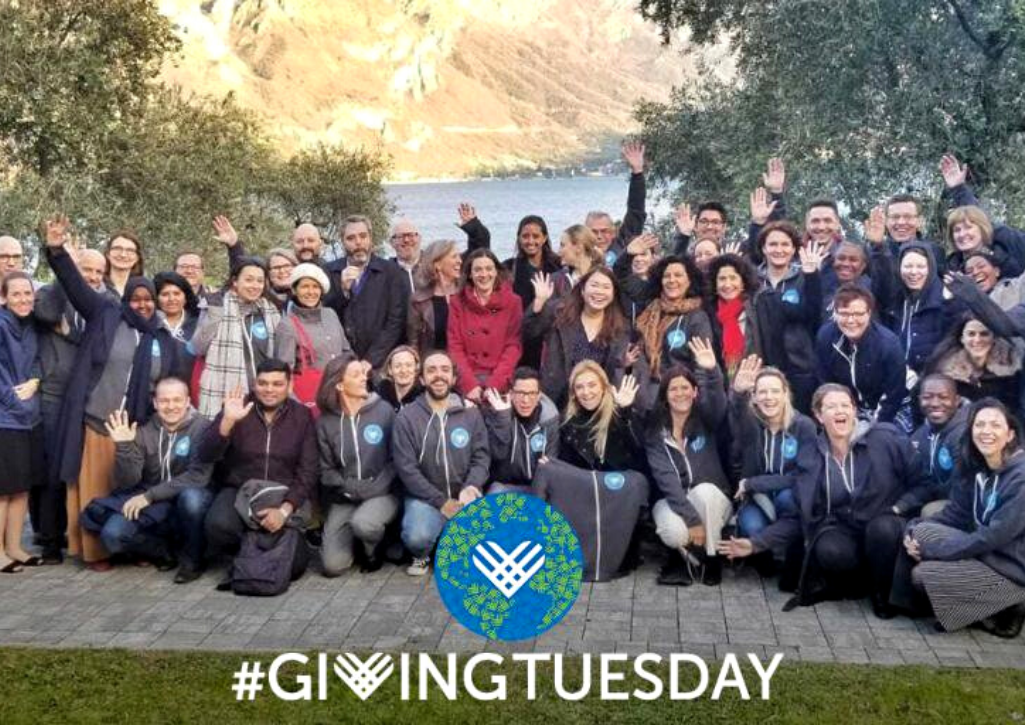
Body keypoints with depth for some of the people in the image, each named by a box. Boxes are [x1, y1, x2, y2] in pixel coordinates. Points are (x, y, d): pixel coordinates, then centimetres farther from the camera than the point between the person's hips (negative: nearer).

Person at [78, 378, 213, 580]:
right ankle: (162, 551, 10)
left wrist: (150, 495, -22)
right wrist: (124, 447, -22)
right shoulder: (144, 431, 0)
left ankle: (193, 559, -10)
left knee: (191, 496, -36)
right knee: (112, 535, -20)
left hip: (186, 502, -3)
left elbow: (197, 476, -20)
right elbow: (127, 482, -6)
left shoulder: (200, 428, -10)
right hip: (154, 509, 3)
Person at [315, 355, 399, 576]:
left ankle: (372, 549, 1)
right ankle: (356, 542, 23)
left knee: (363, 523, -36)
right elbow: (326, 468, 1)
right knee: (332, 565, -12)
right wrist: (349, 488, -14)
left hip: (381, 493, -2)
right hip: (343, 499, 2)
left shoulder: (383, 410, -4)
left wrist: (376, 487, -15)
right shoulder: (325, 421, -1)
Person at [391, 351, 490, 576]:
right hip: (425, 497, -2)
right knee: (418, 537, -32)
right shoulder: (406, 417, -3)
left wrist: (470, 487, -19)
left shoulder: (471, 413, 5)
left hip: (465, 497, 2)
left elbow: (481, 457, 3)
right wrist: (441, 501, -12)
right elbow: (406, 468, -7)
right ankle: (422, 556, 8)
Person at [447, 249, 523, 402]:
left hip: (501, 382, -1)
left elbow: (514, 346, 0)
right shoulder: (458, 302, 7)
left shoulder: (513, 302, 4)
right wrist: (470, 383, -11)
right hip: (467, 380, 1)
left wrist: (494, 384, -12)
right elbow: (455, 347, 3)